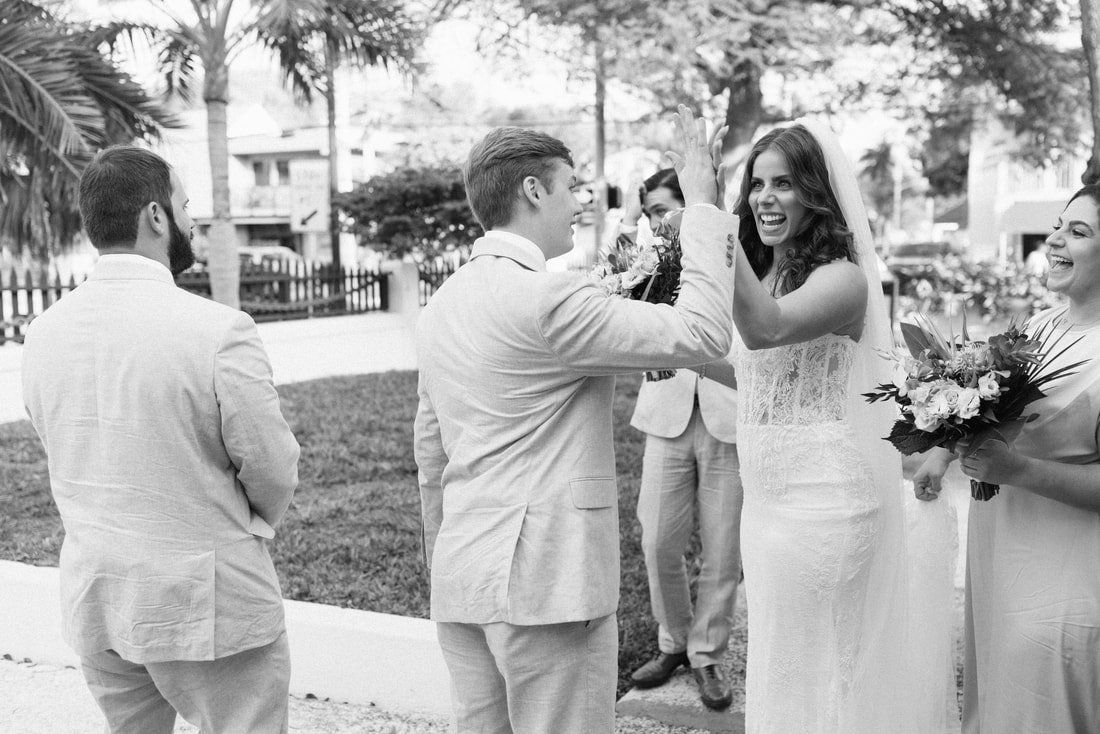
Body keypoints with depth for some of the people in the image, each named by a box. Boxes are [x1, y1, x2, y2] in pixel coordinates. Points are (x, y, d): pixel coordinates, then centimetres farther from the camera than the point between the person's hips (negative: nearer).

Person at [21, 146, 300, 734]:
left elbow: (62, 456, 9)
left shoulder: (42, 333, -1)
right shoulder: (218, 331, -20)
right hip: (206, 603, -6)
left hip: (92, 600, 6)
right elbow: (274, 472, -13)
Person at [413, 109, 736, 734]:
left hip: (460, 578, 9)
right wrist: (702, 202, -8)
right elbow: (703, 333, -16)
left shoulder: (444, 302, 11)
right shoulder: (549, 298, -16)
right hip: (547, 579, -8)